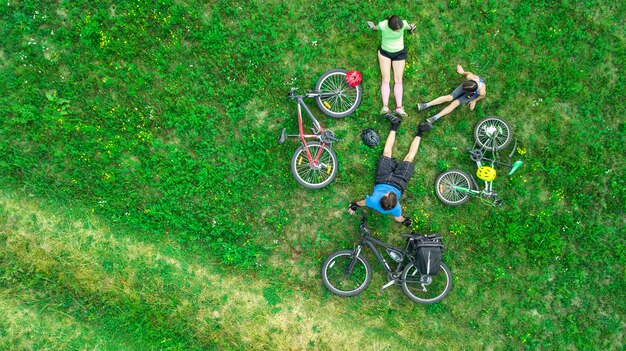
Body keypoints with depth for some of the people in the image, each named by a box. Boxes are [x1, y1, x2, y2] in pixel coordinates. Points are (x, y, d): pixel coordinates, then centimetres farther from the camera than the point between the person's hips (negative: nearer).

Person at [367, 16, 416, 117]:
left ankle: (399, 107, -13)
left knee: (398, 79, -6)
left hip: (399, 53, 1)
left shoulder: (403, 24, -24)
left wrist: (410, 28, 22)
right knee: (386, 78, -12)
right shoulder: (382, 25, -26)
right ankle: (385, 106, -21)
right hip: (384, 52, -1)